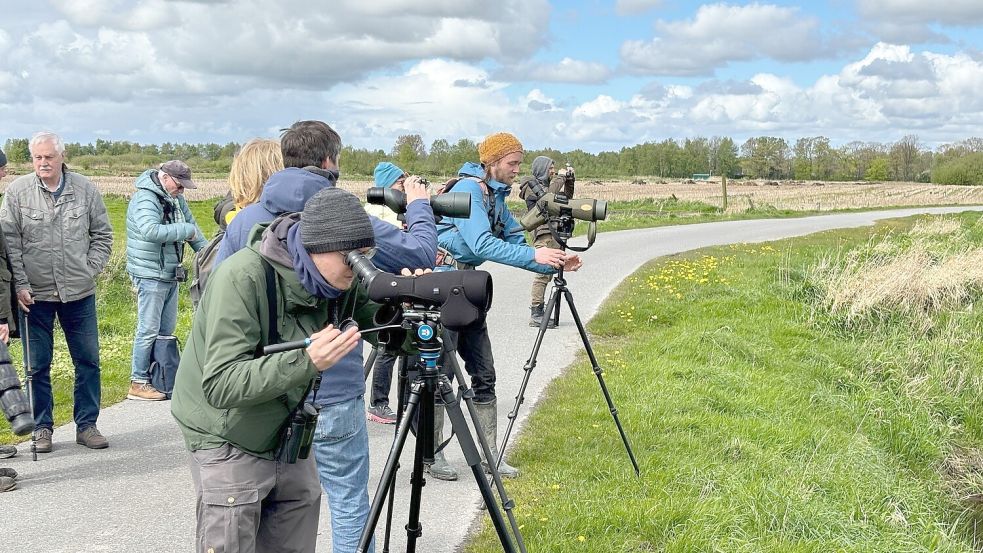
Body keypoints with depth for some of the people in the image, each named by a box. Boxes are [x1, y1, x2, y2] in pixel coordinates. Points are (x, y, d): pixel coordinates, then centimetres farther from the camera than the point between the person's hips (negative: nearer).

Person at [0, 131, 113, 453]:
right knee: (38, 365, 6)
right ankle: (42, 428, 19)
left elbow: (102, 235, 10)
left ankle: (86, 424, 19)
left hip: (79, 293, 2)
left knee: (88, 360, 7)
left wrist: (90, 270, 0)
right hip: (34, 295, -2)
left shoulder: (85, 190, 1)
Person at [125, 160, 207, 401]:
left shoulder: (175, 198, 11)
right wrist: (186, 230, -26)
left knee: (167, 330, 14)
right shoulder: (145, 199, -17)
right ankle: (138, 383, 3)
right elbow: (150, 231, -34)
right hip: (150, 275, -9)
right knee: (149, 330, -5)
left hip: (170, 274, 9)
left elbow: (191, 224, 20)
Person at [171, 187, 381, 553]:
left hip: (288, 437, 6)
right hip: (230, 443, -6)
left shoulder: (340, 281, -9)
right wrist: (305, 362, -43)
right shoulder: (243, 277, -27)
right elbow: (220, 385, -31)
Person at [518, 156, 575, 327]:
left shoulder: (546, 184, 24)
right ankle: (535, 315, -15)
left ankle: (537, 312, 5)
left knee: (547, 272, 3)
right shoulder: (530, 185, -1)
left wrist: (569, 180, 13)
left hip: (553, 233, 8)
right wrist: (560, 178, -9)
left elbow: (566, 197, 26)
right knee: (543, 273, -14)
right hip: (542, 233, -8)